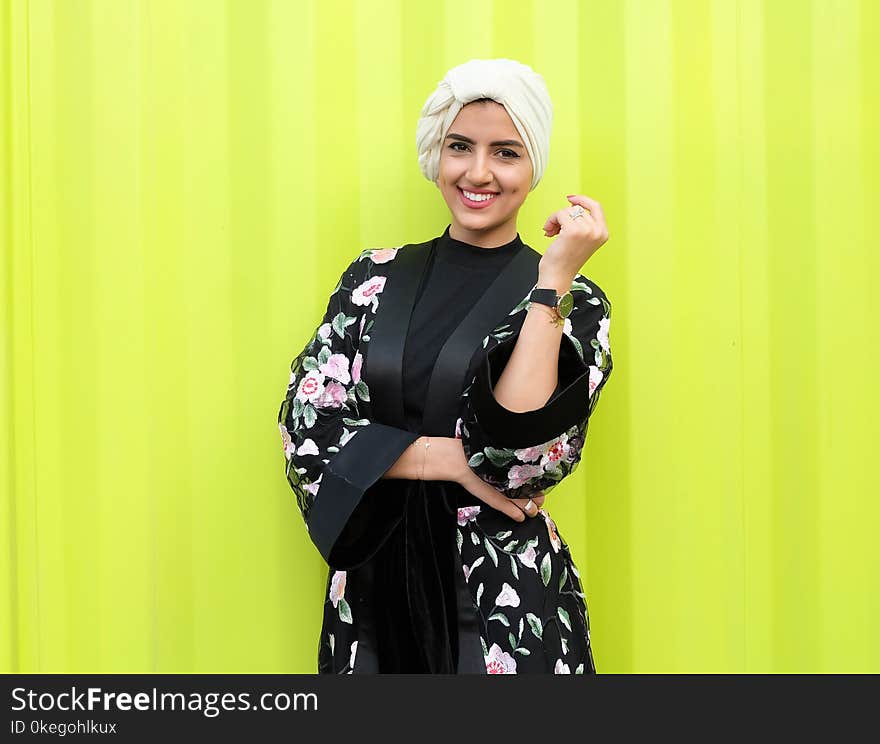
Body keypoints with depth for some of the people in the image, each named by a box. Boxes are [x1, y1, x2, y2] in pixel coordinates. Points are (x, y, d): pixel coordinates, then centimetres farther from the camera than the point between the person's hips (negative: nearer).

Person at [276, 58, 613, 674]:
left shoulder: (572, 298, -4)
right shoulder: (376, 277, 3)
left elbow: (523, 450, -18)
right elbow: (308, 421, -5)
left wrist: (553, 278, -20)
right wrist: (449, 458, -14)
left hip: (505, 598, -2)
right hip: (374, 583, 2)